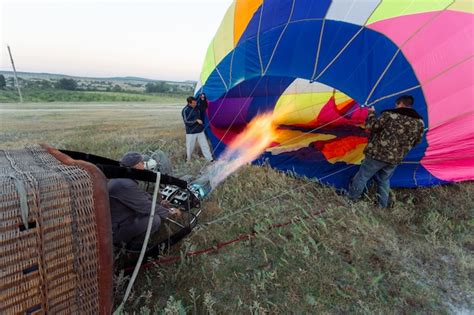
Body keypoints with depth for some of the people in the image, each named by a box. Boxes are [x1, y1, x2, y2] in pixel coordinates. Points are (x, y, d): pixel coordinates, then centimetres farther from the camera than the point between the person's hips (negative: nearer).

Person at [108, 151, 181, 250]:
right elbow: (147, 207, -25)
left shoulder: (122, 178, 3)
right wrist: (169, 212, -10)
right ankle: (133, 246, 1)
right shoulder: (125, 185, -28)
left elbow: (144, 196, 9)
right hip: (114, 231, -10)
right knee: (155, 219, -23)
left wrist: (164, 206, 2)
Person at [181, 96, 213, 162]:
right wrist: (196, 120, -26)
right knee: (190, 147, 6)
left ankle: (210, 159, 12)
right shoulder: (185, 110, -14)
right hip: (191, 132, -5)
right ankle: (188, 161, 26)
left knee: (205, 145, 6)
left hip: (200, 130, 5)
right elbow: (186, 122, -18)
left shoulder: (196, 106, 3)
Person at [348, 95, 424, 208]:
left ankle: (350, 200, 17)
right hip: (395, 159, 5)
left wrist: (371, 113, 7)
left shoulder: (390, 114, -12)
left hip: (378, 154, -5)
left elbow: (371, 126, -10)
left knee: (362, 176, 8)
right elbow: (416, 141, 14)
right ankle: (382, 206, 29)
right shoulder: (419, 122, 4)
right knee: (384, 180, 23)